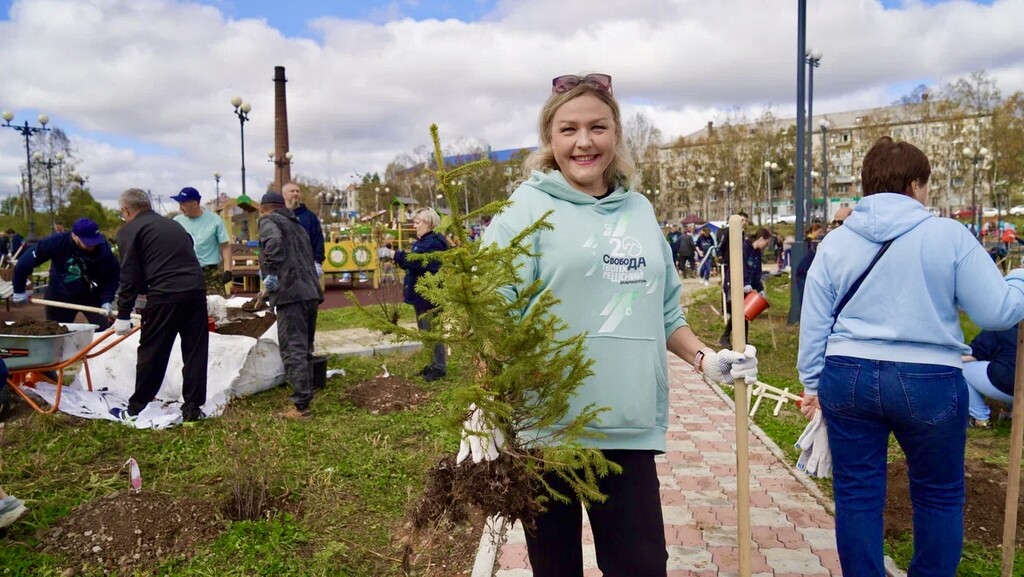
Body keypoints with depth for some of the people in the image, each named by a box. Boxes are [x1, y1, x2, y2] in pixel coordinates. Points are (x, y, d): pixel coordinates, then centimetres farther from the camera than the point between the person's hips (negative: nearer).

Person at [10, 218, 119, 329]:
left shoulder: (103, 249, -25)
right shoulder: (57, 242, -27)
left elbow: (111, 276, -18)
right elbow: (27, 259, -19)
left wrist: (107, 300, -32)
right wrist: (19, 290, -13)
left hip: (91, 295, 0)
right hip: (59, 295, 1)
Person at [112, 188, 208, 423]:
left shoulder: (129, 231, 6)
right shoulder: (173, 225, 26)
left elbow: (129, 276, -1)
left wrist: (123, 315, 1)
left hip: (164, 296, -5)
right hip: (196, 291, 5)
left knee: (152, 353, 5)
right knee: (195, 351, 9)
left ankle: (135, 410, 17)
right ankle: (192, 407, 13)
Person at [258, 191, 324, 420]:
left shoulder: (268, 220, 4)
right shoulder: (297, 225, 27)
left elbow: (274, 241, -20)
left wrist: (272, 273, -15)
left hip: (291, 294, -8)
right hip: (311, 292, 8)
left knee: (293, 351, -8)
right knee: (305, 349, 17)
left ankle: (300, 406, -10)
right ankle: (306, 397, 24)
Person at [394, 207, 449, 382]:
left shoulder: (433, 243, -17)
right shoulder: (422, 241, 18)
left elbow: (417, 260, -31)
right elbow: (412, 261, 21)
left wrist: (395, 255, -27)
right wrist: (398, 259, 4)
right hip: (421, 294, 11)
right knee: (424, 332, 16)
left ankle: (440, 367, 5)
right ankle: (433, 363, 26)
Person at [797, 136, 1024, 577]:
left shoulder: (834, 243, 2)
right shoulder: (949, 235, -6)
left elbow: (814, 323, 3)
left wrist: (813, 382, 12)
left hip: (848, 377, 2)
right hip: (929, 382, -2)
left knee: (857, 495, 11)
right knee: (939, 495, 19)